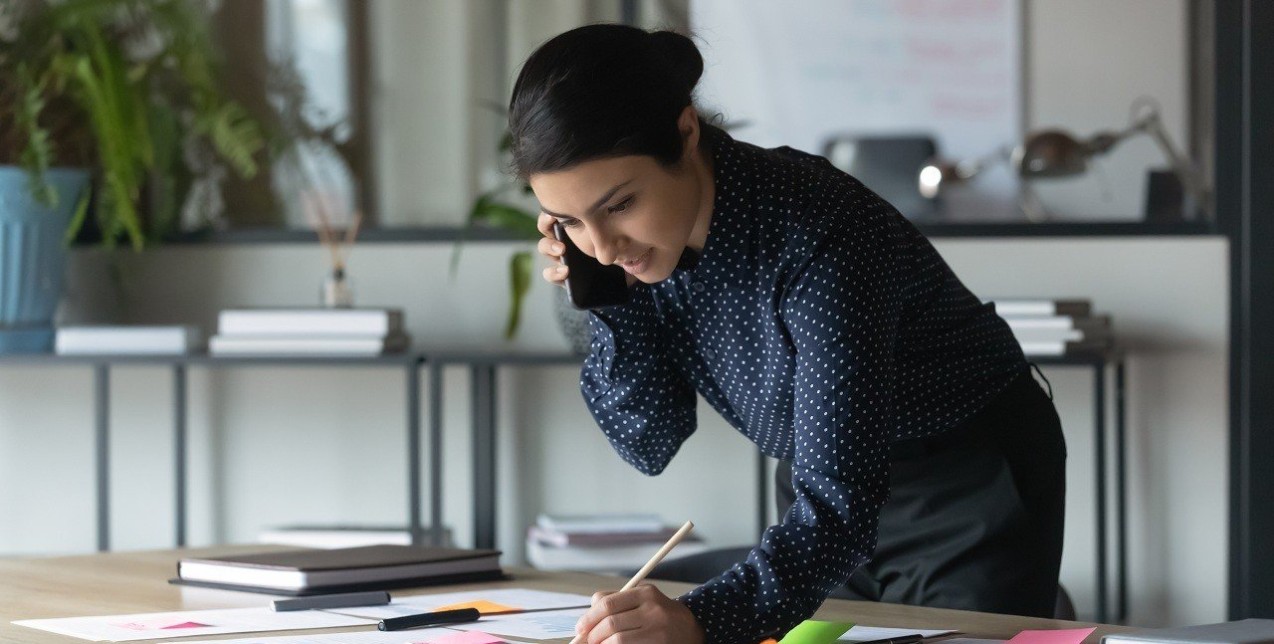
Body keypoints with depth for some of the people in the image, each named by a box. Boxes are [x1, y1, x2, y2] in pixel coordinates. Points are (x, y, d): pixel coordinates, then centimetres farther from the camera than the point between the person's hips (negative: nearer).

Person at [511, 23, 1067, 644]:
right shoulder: (637, 236, -15)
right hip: (835, 483, 6)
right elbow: (651, 443, -7)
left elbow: (842, 503, -39)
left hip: (973, 482, -6)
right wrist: (604, 300, -24)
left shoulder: (815, 238, -35)